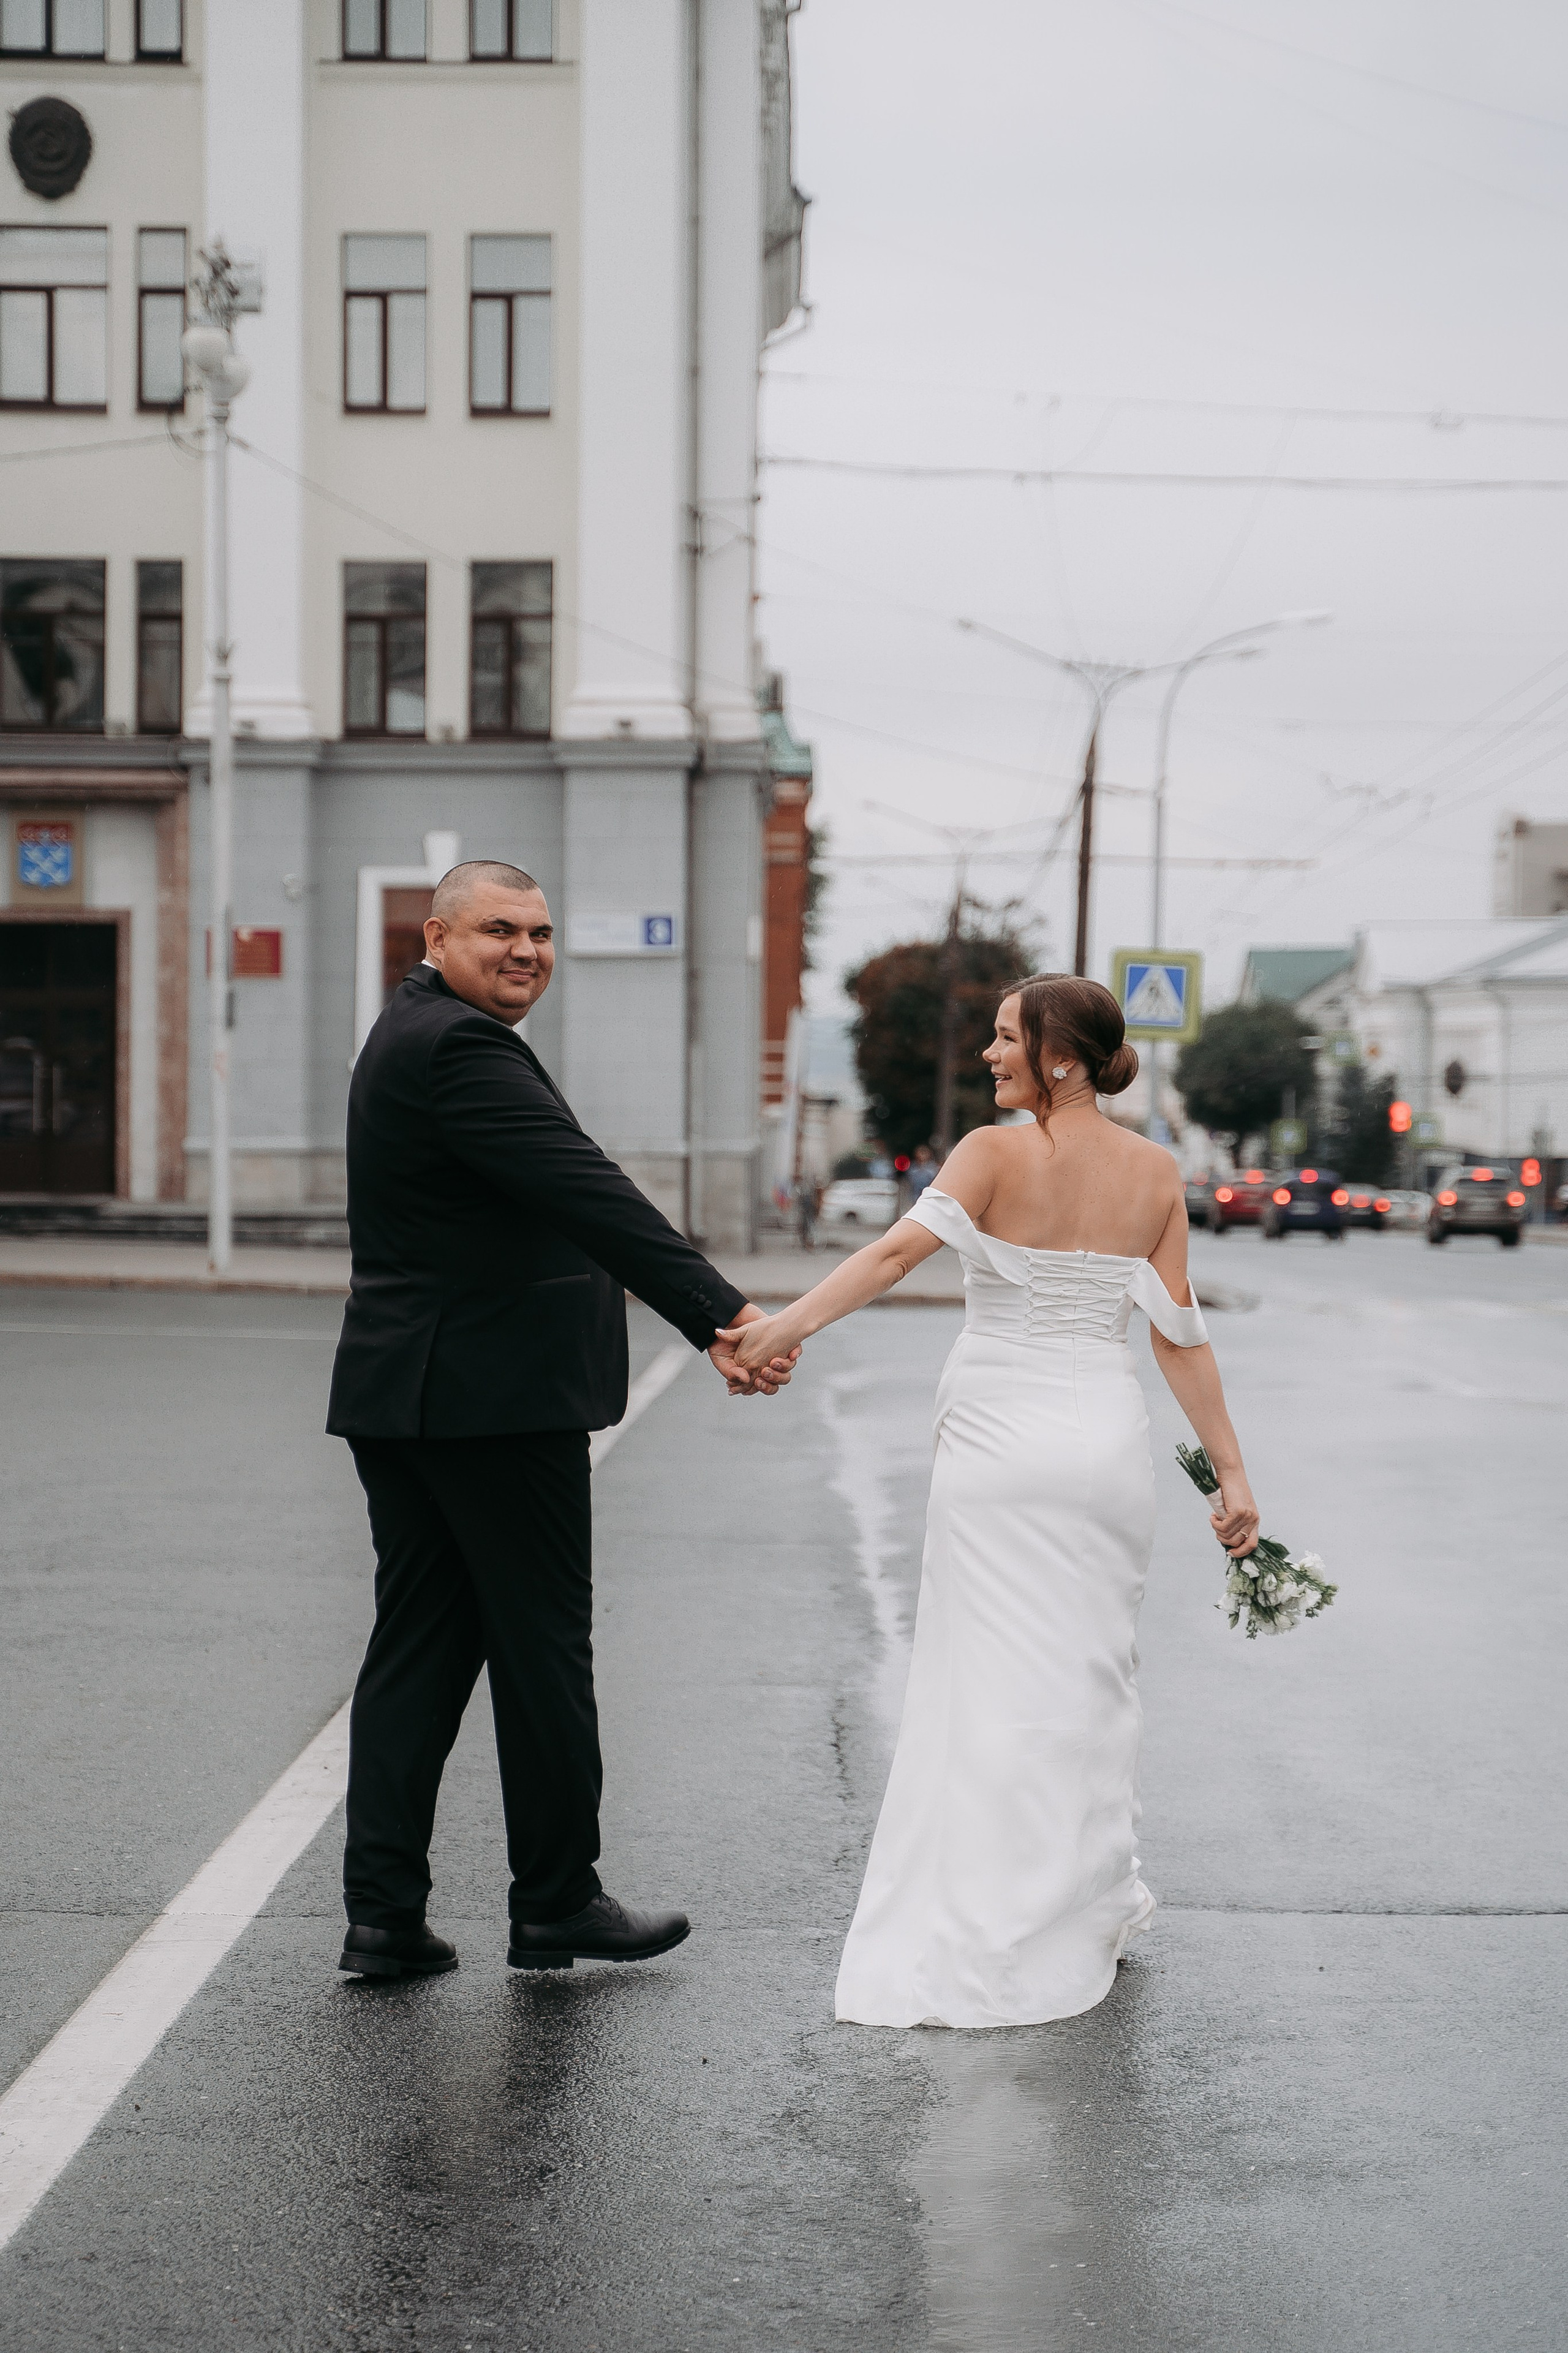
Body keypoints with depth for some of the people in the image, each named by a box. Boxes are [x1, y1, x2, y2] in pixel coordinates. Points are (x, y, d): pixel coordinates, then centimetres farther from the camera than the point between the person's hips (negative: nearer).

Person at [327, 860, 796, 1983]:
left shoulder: (417, 1035, 19)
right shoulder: (461, 1047, -16)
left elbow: (553, 1196, 18)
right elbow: (588, 1195, -25)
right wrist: (723, 1313, -28)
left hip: (406, 1399, 10)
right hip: (497, 1397, -10)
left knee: (419, 1646, 9)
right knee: (544, 1647, 2)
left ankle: (384, 1914, 9)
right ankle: (557, 1903, 13)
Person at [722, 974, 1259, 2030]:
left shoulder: (996, 1153, -7)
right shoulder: (1156, 1171, 5)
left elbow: (901, 1247, -23)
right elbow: (1180, 1331, 4)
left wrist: (789, 1323, -31)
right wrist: (1232, 1472, 7)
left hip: (1001, 1441, -4)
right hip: (1109, 1441, 4)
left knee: (995, 1683, 1)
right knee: (1092, 1673, 16)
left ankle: (990, 1945, 2)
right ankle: (1093, 1899, 24)